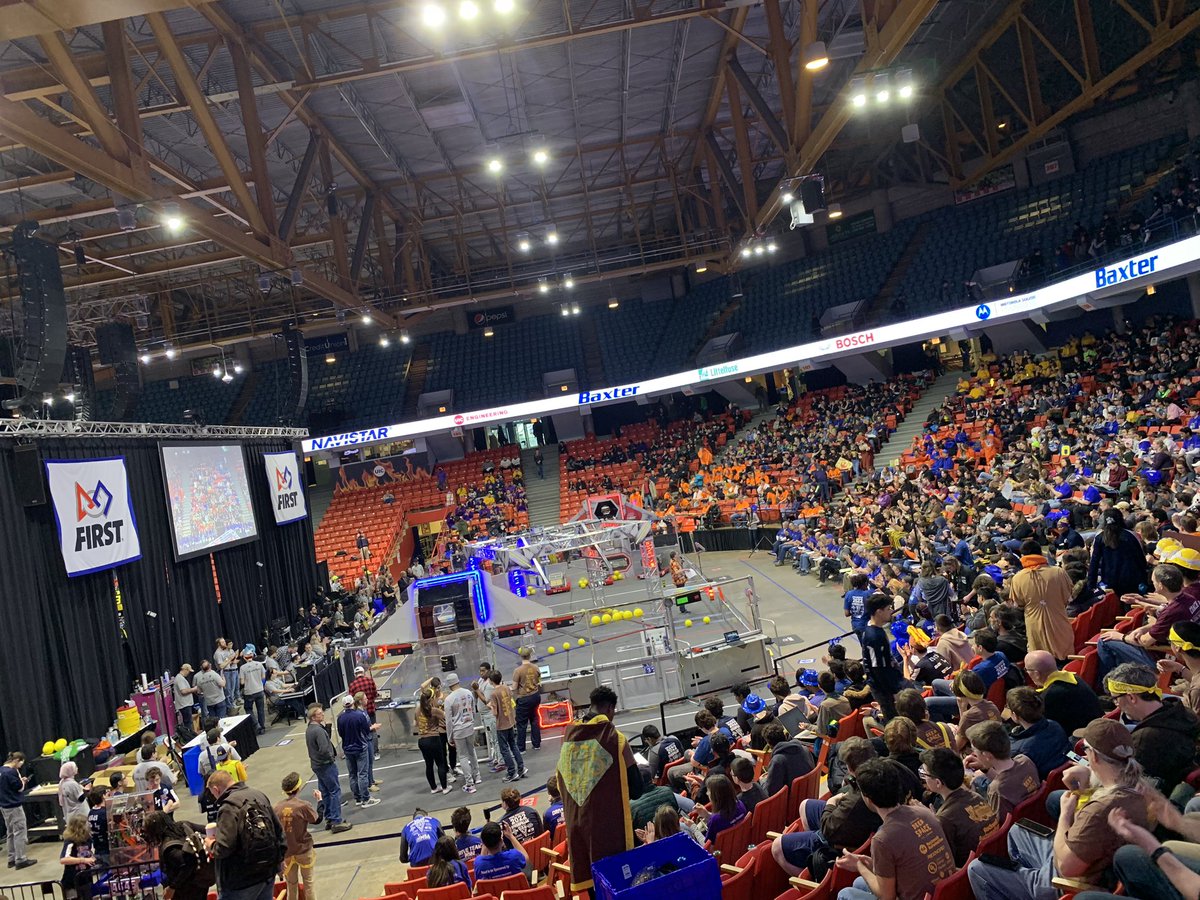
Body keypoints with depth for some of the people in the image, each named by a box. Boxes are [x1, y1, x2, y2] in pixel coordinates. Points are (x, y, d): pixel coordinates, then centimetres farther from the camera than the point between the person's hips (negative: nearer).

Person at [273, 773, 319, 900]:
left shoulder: (277, 807, -10)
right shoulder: (303, 805, -20)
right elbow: (317, 820, -4)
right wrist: (319, 800, 9)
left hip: (286, 852, 3)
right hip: (303, 850, -3)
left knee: (291, 884, 17)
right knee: (309, 881, 15)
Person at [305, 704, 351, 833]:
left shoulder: (309, 729, 6)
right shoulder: (318, 730, -24)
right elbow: (324, 750, -28)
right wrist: (331, 758, -12)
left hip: (316, 764, 9)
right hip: (326, 765, -9)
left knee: (325, 793, 17)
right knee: (335, 792, -3)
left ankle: (328, 819, 25)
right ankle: (336, 822, -1)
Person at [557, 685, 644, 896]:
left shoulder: (569, 735, -1)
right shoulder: (615, 738, -16)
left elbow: (562, 780, 9)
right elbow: (634, 781, -9)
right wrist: (632, 793, 12)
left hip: (577, 817, 5)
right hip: (608, 818, -5)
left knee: (586, 867, 16)